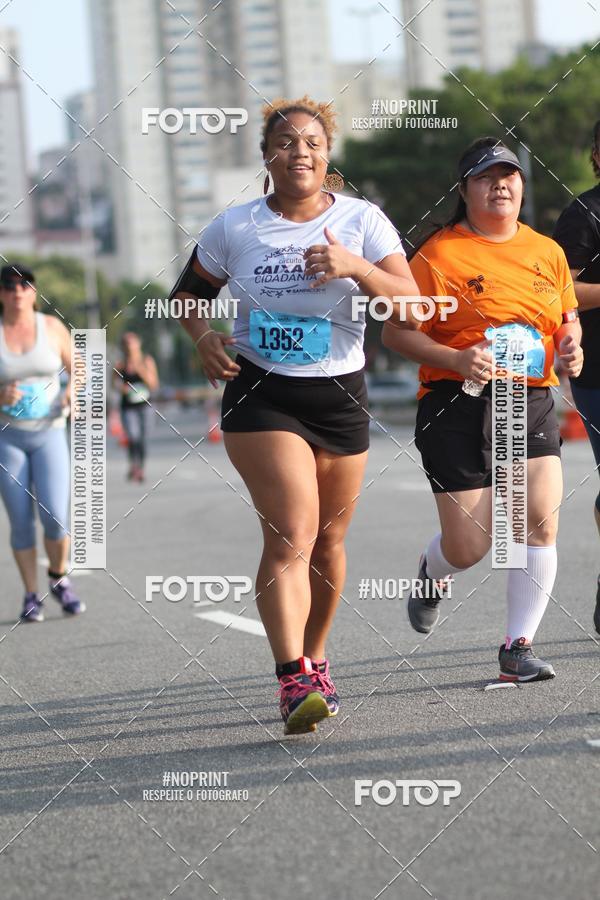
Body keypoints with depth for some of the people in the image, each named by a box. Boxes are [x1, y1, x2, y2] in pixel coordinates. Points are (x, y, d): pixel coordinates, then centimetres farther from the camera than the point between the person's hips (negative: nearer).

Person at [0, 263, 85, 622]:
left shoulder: (52, 327, -1)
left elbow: (77, 370, 11)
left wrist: (75, 395, -9)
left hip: (49, 434, 0)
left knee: (56, 518, -11)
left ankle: (59, 577, 16)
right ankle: (32, 596, 15)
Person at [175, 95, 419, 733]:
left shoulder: (362, 220, -1)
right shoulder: (235, 227, 1)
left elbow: (409, 303, -11)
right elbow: (189, 293, 15)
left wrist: (354, 267, -28)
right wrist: (203, 337, -6)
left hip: (341, 395, 2)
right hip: (260, 394, -2)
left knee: (327, 540, 12)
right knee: (291, 535, -18)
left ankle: (314, 660, 32)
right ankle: (293, 680, -24)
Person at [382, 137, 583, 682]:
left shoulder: (547, 252, 11)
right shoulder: (439, 254, -5)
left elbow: (567, 318, 24)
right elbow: (395, 331, -5)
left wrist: (571, 346, 2)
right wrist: (456, 359, -19)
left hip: (533, 403, 4)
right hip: (459, 408, -4)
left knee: (541, 523, -11)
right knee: (470, 546, -3)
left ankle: (518, 646, 2)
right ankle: (433, 573, 35)